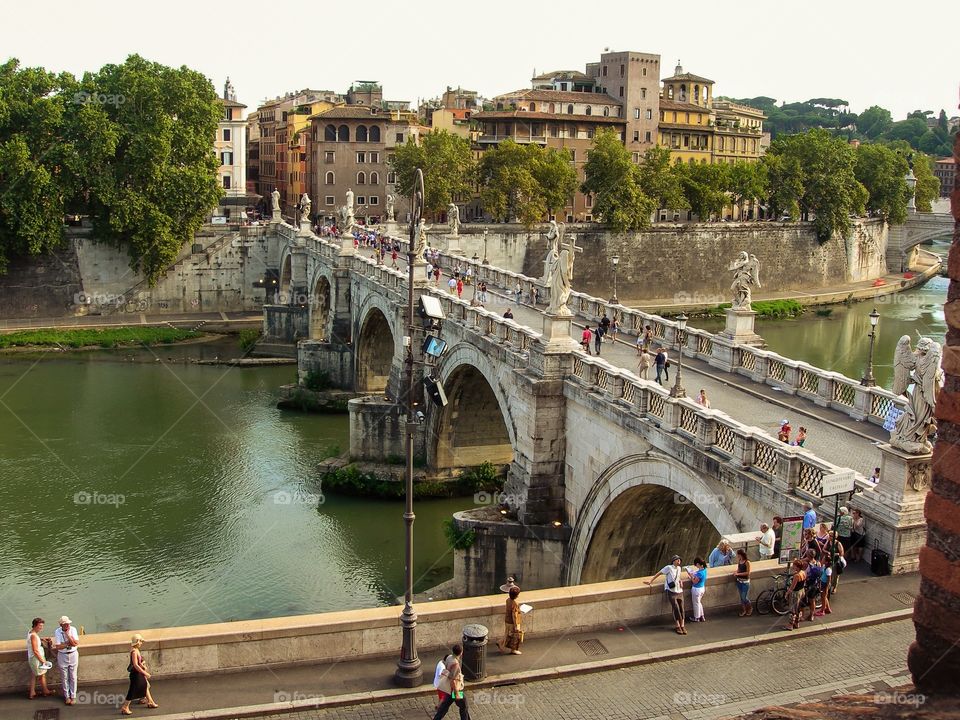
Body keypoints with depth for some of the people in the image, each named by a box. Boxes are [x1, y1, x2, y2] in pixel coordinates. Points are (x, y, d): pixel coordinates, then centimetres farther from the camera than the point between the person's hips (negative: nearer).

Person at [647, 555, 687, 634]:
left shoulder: (679, 568, 12)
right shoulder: (669, 567, -6)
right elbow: (659, 573, -3)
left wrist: (681, 582, 8)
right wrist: (651, 580, -4)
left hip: (679, 591, 5)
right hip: (671, 592, -5)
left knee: (681, 609, 1)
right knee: (676, 609, -11)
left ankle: (682, 626, 6)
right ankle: (678, 627, -2)